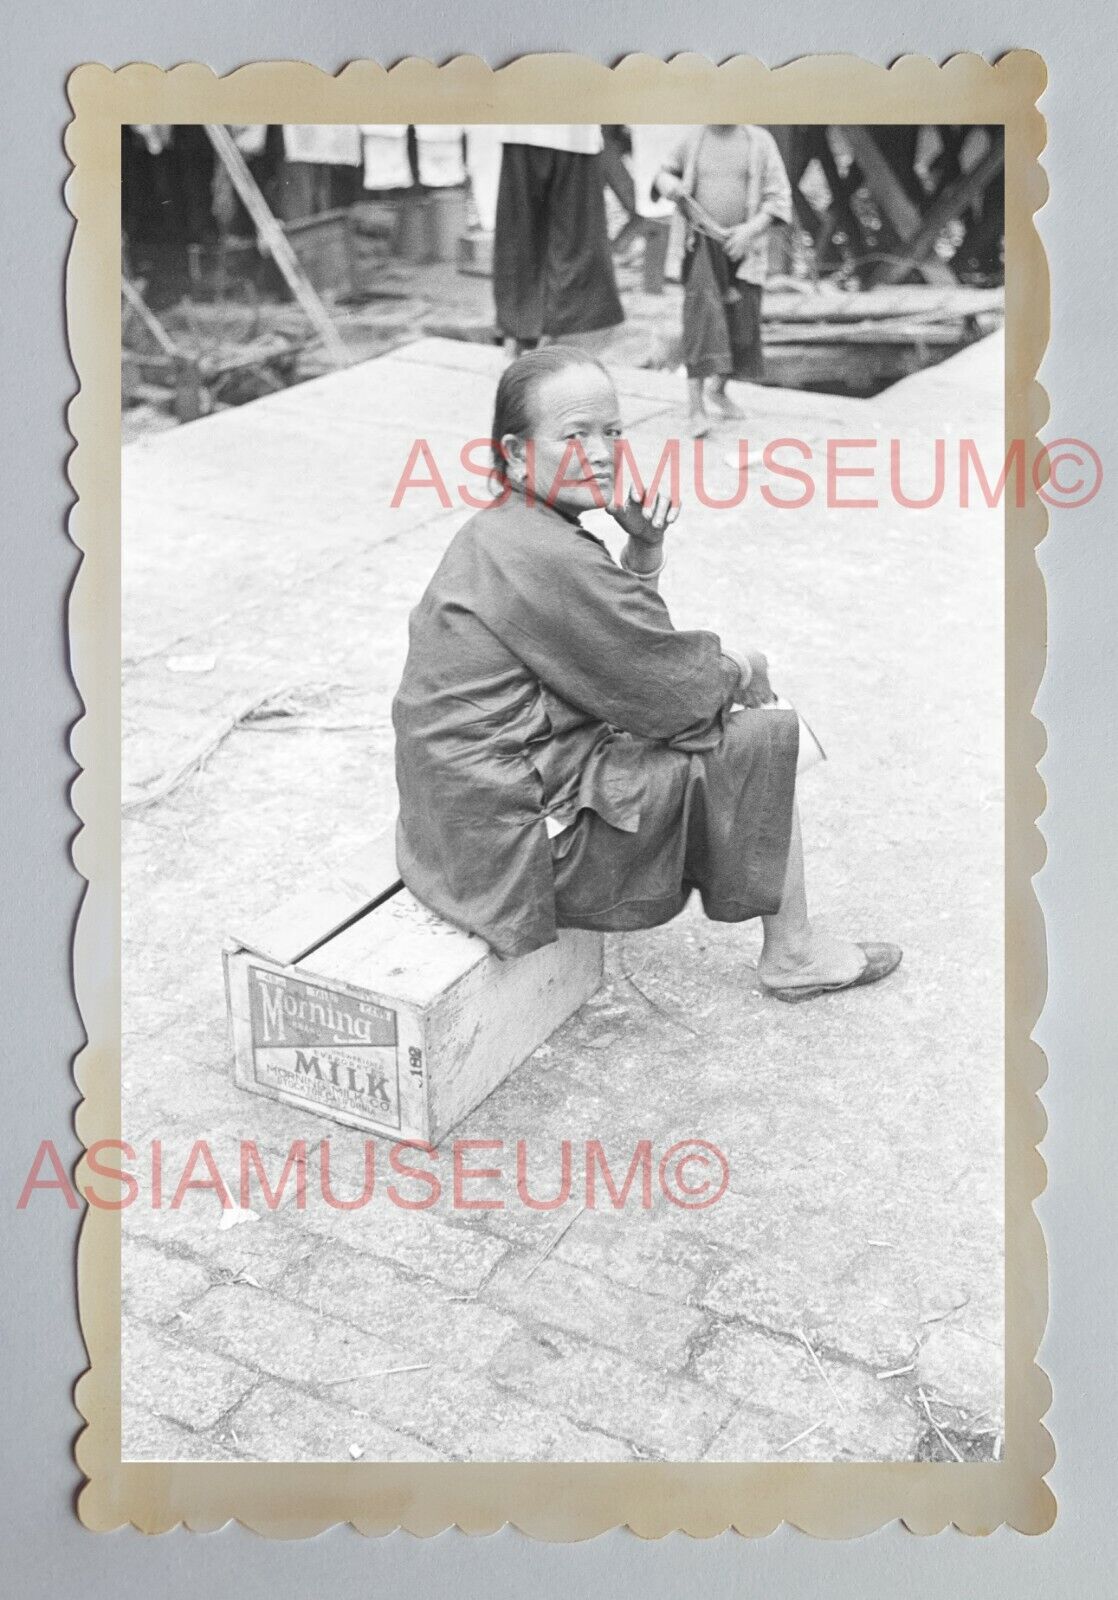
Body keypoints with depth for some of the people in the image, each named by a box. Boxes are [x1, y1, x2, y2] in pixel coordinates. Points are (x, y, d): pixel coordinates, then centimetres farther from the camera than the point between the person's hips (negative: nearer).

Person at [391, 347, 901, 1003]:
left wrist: (643, 549, 0)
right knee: (764, 743, -3)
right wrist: (740, 670, 5)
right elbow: (667, 691, -17)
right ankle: (793, 955, 15)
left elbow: (628, 648, 16)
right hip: (528, 843, -11)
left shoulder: (498, 533, 10)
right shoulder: (549, 560, -24)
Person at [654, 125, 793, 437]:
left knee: (741, 324, 8)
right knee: (702, 316, -18)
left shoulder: (759, 141, 0)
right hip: (702, 244, -1)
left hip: (742, 247, 1)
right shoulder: (693, 142, 4)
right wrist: (666, 183, -6)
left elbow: (779, 198, -2)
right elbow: (665, 173, 19)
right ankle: (696, 406, -22)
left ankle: (718, 388, 35)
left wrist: (751, 229, -17)